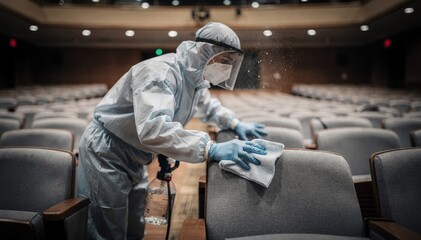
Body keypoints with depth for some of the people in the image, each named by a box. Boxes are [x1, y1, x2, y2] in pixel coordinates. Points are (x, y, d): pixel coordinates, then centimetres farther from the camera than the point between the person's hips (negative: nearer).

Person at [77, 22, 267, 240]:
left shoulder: (196, 80, 0)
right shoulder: (161, 72, -29)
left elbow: (208, 106, 22)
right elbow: (153, 130, -45)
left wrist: (235, 123, 4)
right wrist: (212, 149, -48)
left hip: (133, 161, 9)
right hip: (106, 154, -8)